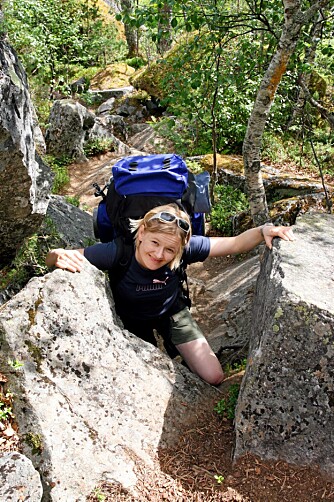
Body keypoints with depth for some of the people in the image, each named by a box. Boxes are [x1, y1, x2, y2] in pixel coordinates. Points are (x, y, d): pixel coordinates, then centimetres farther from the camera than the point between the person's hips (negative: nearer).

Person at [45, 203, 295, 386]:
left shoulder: (185, 248, -34)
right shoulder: (117, 252, -39)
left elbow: (234, 244, -23)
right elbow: (54, 257, -32)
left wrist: (263, 231, -40)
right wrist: (59, 256, -55)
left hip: (171, 311, 2)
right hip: (132, 320, -1)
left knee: (214, 377, 0)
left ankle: (174, 350, 30)